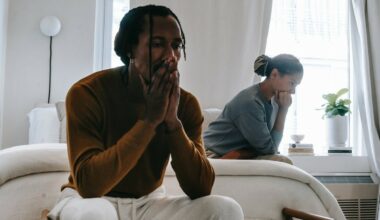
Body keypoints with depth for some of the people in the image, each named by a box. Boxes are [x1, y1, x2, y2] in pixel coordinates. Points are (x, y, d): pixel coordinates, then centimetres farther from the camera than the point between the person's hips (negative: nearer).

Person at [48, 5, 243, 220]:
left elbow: (201, 189, -16)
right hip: (90, 200, -3)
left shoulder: (186, 103, -10)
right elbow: (88, 183, -31)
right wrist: (149, 120, -33)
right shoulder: (87, 92, -20)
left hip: (150, 202, 4)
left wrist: (173, 121, -28)